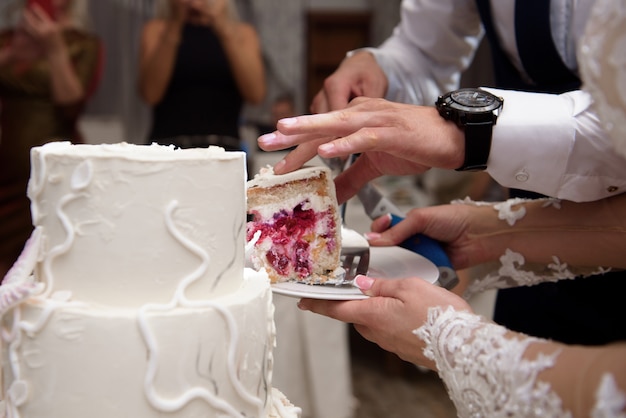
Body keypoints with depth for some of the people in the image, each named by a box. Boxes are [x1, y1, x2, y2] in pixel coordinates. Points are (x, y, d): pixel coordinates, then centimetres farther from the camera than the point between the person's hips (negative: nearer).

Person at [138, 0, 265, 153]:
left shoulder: (242, 32, 11)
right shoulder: (157, 29, 10)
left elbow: (256, 94, -6)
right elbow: (150, 94, -7)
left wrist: (224, 29, -12)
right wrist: (174, 25, -10)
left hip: (224, 148, 0)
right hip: (169, 145, 0)